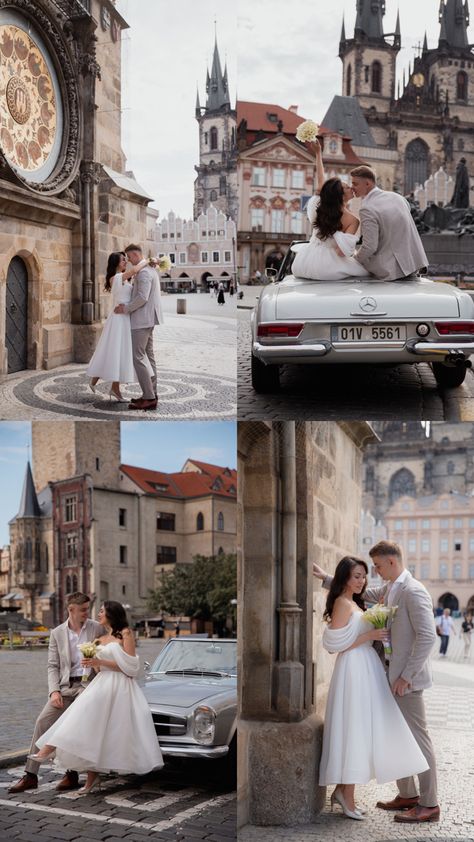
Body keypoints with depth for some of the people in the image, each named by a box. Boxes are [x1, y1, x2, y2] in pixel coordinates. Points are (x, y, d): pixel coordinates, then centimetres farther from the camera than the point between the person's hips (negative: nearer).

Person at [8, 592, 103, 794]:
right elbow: (53, 666, 5)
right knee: (42, 722, -7)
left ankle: (72, 774, -7)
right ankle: (30, 775, -3)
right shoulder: (57, 633, 6)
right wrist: (54, 691, -8)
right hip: (65, 686, 2)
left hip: (89, 684, -2)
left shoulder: (97, 628, 2)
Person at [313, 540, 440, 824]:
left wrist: (407, 676, -20)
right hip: (392, 676, 10)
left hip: (407, 679, -10)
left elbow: (428, 637, -22)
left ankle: (429, 805, 5)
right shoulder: (388, 590, 12)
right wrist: (326, 578, 25)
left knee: (418, 738, -3)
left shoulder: (413, 591, -17)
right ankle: (408, 795, 25)